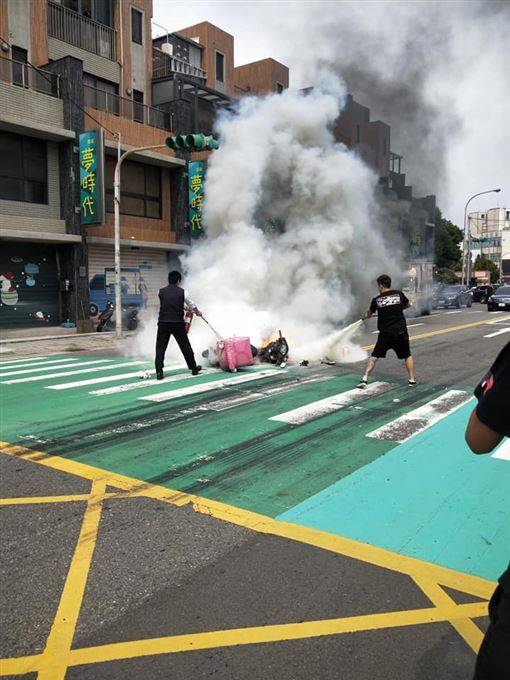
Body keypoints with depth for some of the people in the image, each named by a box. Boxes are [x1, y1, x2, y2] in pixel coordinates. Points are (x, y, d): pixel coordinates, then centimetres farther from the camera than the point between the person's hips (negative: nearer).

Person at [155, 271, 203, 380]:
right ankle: (194, 368, 25)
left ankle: (159, 373, -2)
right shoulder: (182, 292, 0)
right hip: (178, 323, 0)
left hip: (163, 323, 0)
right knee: (185, 346, 13)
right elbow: (191, 304, 14)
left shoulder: (161, 292, 3)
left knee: (160, 347, 5)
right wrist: (197, 312, 37)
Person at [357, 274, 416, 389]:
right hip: (401, 332, 1)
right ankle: (412, 380, 18)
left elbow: (369, 313, 17)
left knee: (374, 356, 9)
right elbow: (408, 305, 19)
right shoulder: (399, 294, 0)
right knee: (407, 356, 17)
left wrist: (365, 317, 40)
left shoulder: (376, 300, -2)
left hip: (385, 334, -1)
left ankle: (364, 379, 3)